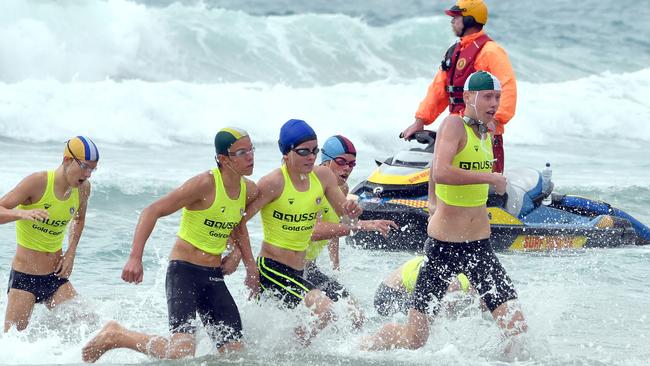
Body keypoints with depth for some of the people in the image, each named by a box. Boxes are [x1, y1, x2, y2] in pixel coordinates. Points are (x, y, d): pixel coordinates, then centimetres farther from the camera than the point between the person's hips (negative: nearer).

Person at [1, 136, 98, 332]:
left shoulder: (83, 188, 0)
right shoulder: (38, 182, -17)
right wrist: (23, 214, -38)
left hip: (56, 277, 5)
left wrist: (71, 252, 8)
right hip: (24, 277, -5)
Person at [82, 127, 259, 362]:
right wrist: (135, 257, -26)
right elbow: (152, 211, -17)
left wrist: (249, 262, 17)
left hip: (214, 277, 7)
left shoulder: (250, 191, 5)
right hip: (184, 271, -7)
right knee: (182, 351, -25)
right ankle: (114, 336, -1)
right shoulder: (204, 184, -17)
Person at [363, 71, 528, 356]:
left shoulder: (485, 133, 10)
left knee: (518, 332, -11)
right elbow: (440, 173, -30)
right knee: (414, 338, 2)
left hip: (480, 246, 6)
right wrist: (491, 178, -25)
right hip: (443, 247, -6)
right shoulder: (454, 125, -13)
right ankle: (361, 346, 28)